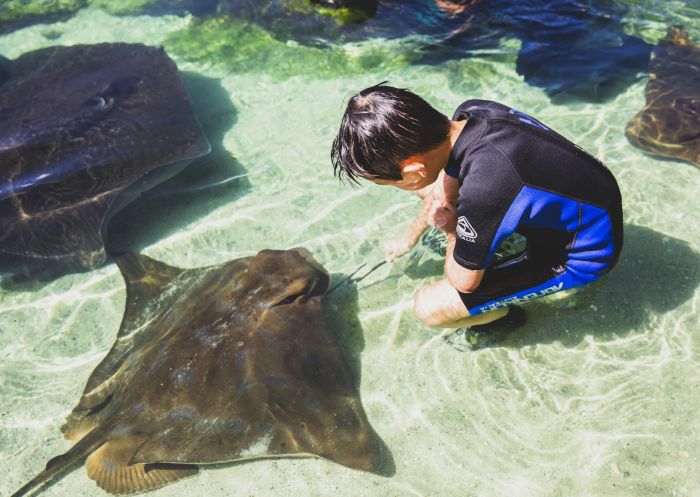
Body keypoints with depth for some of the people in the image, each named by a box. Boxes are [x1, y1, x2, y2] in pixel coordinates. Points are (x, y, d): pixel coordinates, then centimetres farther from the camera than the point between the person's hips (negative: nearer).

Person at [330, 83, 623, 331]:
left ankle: (505, 317, 13)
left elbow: (463, 281, -22)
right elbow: (445, 187, 6)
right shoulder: (470, 112, -16)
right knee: (430, 188, 4)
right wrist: (409, 238, 19)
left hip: (584, 252, -7)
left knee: (429, 307, -16)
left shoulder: (484, 186, -40)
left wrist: (452, 230, -3)